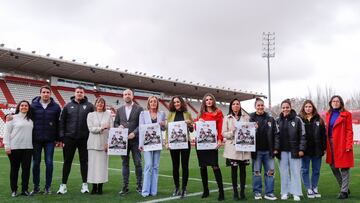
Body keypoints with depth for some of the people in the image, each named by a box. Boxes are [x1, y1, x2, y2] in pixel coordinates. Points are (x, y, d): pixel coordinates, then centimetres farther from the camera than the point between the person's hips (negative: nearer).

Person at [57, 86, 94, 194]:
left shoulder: (89, 106, 2)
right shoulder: (68, 106, 6)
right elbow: (62, 122, 6)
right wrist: (62, 136, -2)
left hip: (84, 138, -1)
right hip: (69, 138, 1)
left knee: (84, 161, 6)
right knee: (67, 161, 8)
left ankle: (85, 184, 15)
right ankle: (63, 184, 16)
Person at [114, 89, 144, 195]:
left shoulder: (139, 109, 1)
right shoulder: (119, 110, 13)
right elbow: (115, 123, 15)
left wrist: (134, 133, -16)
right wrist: (119, 127, -7)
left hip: (135, 140, -3)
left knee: (137, 163, 0)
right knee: (125, 163, 7)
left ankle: (139, 185, 11)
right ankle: (125, 186, 14)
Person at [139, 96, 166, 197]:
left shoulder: (162, 114, 9)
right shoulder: (143, 113, 5)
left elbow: (164, 129, 14)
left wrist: (163, 125, -10)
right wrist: (141, 143, -8)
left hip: (158, 142, 2)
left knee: (156, 166, 5)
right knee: (148, 165, -10)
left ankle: (153, 190, 12)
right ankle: (145, 190, -2)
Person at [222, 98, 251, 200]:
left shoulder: (244, 118, 11)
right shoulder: (227, 118, 4)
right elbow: (224, 133, -1)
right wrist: (233, 133, -16)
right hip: (232, 148, -2)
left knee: (243, 169, 5)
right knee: (234, 170, 2)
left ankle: (242, 191, 15)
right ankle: (235, 192, 11)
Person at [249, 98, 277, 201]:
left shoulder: (270, 119, 6)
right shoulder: (251, 119, 0)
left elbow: (275, 134, 5)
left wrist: (275, 148, 1)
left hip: (268, 150, 2)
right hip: (256, 150, -2)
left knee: (270, 171, 5)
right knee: (256, 172, 6)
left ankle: (269, 193, 16)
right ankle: (257, 192, 17)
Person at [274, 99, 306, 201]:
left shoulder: (297, 119, -1)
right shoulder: (278, 121, 6)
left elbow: (302, 135, -2)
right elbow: (276, 136, 4)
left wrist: (301, 149, -7)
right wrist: (275, 148, -4)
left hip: (294, 150, -2)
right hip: (282, 151, 2)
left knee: (295, 172, 2)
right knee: (284, 172, 7)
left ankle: (296, 193, 11)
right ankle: (285, 192, 16)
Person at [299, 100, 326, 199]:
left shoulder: (319, 119, 5)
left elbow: (324, 134, 5)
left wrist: (324, 147, 0)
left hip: (317, 149, 2)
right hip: (305, 150, -2)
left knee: (316, 170, 11)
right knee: (305, 170, 4)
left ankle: (315, 188, 25)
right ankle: (309, 189, 14)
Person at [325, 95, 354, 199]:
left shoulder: (346, 114, -3)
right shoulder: (329, 114, 12)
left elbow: (349, 131, -7)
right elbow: (327, 130, 11)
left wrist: (348, 145, -15)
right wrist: (326, 144, 5)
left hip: (342, 144, -6)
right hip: (331, 144, 6)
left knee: (344, 168, 0)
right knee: (333, 167, 12)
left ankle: (344, 191, 9)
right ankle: (345, 188, 29)